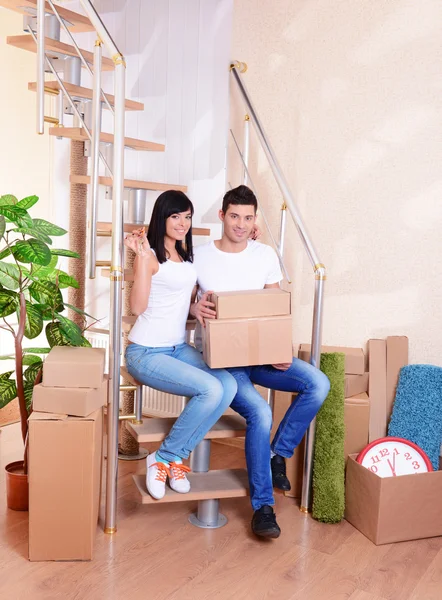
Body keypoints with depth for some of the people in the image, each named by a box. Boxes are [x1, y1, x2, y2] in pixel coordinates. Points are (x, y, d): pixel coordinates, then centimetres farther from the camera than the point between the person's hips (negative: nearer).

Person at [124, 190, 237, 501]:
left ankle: (173, 458, -7)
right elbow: (138, 307, -20)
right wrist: (143, 256, -26)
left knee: (229, 384, -20)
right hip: (145, 352, -7)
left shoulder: (186, 254, 14)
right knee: (211, 389, -26)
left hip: (180, 348, 7)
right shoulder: (151, 256, -10)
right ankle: (163, 459, -6)